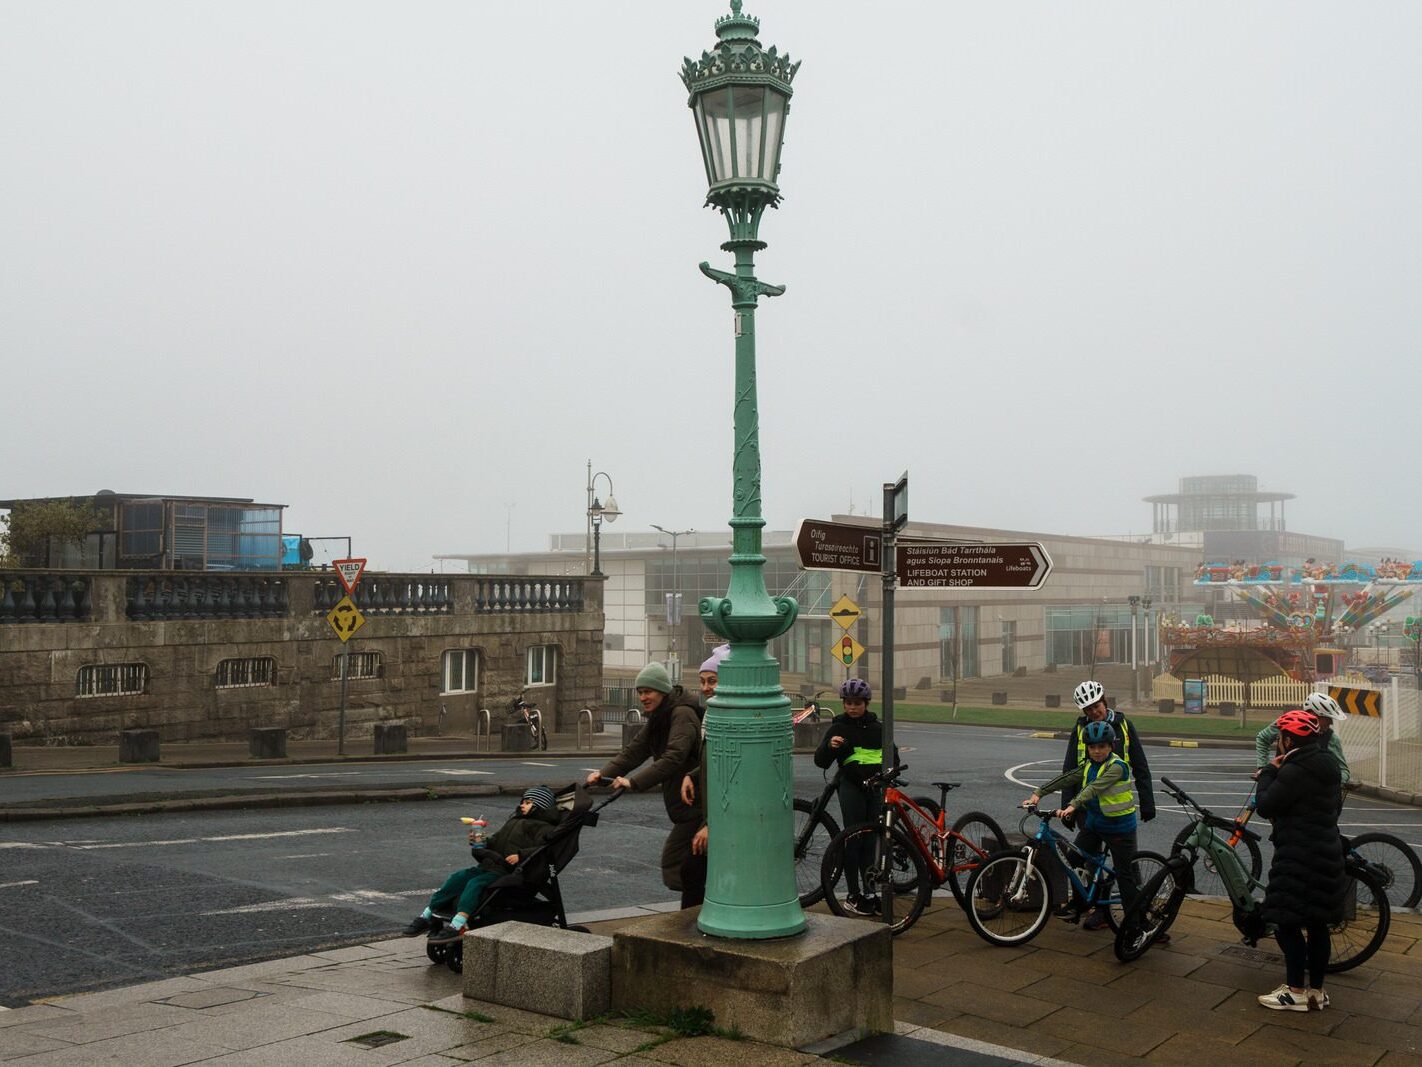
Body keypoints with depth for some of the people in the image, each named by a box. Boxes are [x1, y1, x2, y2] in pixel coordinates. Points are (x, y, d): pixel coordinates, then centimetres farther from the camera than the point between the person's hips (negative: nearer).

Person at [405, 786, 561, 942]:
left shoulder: (543, 828, 2)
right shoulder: (514, 821, 30)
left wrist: (520, 855, -26)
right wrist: (480, 843, 14)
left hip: (508, 871, -8)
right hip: (488, 866, 8)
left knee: (475, 883, -30)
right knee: (458, 877, -12)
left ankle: (458, 925, -42)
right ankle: (427, 915, -14)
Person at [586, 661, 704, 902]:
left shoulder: (682, 715, -18)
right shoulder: (658, 718, 12)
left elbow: (673, 758, -30)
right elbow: (635, 749, 7)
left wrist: (634, 782, -35)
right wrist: (605, 773, -8)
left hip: (696, 803, -10)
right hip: (684, 803, 10)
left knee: (674, 862, -11)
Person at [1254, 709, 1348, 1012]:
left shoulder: (1295, 771, -20)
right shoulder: (1325, 765, 10)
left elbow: (1265, 806, -16)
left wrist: (1269, 772, -5)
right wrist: (1274, 775, 7)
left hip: (1299, 859, -9)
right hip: (1325, 856, 9)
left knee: (1287, 922, 0)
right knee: (1316, 924, 13)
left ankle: (1296, 992, 5)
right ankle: (1316, 990, 21)